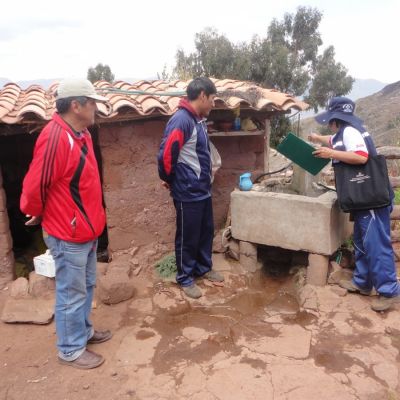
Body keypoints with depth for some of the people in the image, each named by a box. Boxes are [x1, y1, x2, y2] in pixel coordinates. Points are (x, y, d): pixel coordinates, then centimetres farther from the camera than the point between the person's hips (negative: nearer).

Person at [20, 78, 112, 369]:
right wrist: (37, 214, -3)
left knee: (86, 286, 22)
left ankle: (84, 330, 41)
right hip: (68, 234, -9)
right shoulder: (55, 138, -25)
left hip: (86, 229, 9)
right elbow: (34, 186, -22)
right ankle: (71, 349, 25)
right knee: (72, 293, 7)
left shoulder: (81, 133, 7)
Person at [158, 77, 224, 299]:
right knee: (187, 237, 6)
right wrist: (170, 180, -8)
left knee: (206, 232, 20)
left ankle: (203, 268, 38)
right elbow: (166, 155, -24)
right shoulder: (181, 120, -21)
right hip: (188, 193, -9)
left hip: (203, 190, 9)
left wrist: (205, 179, 15)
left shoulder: (199, 120, 10)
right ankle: (185, 278, 23)